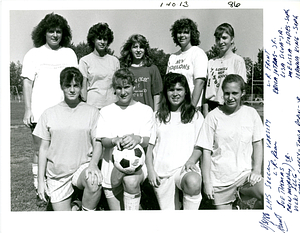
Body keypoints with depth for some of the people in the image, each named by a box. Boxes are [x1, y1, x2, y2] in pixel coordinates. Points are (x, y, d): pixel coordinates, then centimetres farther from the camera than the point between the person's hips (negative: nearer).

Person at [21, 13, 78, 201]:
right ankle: (40, 189, 16)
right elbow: (27, 82, 3)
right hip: (40, 112, -1)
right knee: (40, 150, 4)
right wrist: (28, 110, -4)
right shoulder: (34, 54, 7)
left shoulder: (69, 54, 12)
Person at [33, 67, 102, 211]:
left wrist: (93, 164, -22)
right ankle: (74, 205, 35)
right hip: (56, 174, 2)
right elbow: (44, 148, 6)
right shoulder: (49, 113, 3)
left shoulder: (92, 112, -1)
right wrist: (41, 180, 4)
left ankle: (87, 212, -7)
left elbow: (98, 143, -2)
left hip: (83, 166, -2)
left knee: (94, 183, -34)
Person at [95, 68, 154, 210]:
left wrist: (137, 139, -28)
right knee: (116, 212, 8)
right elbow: (103, 140, -1)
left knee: (131, 181, -36)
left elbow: (147, 140, -4)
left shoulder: (145, 110, 6)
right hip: (111, 168, 3)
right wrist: (115, 141, -25)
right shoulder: (106, 111, 9)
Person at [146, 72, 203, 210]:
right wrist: (150, 170, -1)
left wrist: (191, 161, -12)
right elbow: (149, 145, 10)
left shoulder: (195, 116, 10)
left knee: (193, 182, -34)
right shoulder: (158, 116, 13)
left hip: (185, 168, -2)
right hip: (161, 172, 2)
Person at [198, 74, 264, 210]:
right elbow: (206, 151, -5)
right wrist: (207, 182, -7)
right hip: (220, 180, -1)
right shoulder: (213, 116, -7)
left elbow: (257, 144, 8)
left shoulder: (251, 113, 1)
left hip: (245, 174, 1)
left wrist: (256, 170, -5)